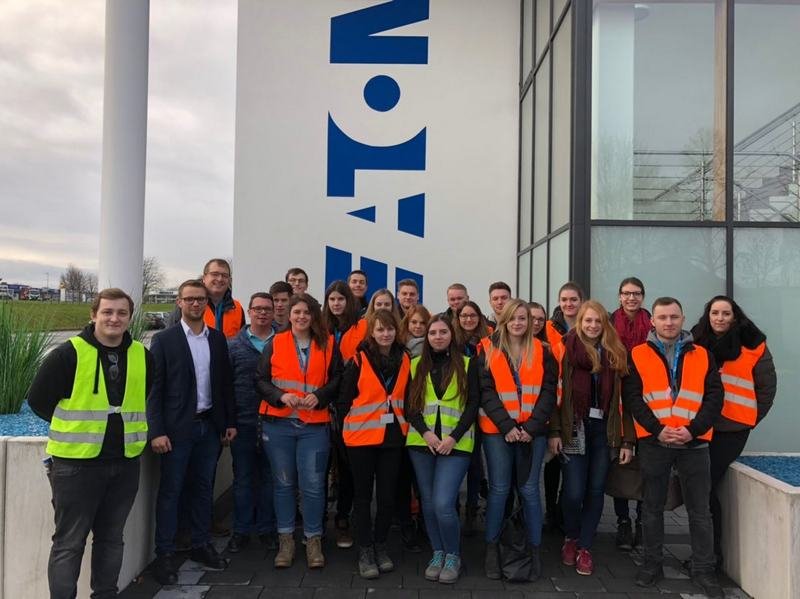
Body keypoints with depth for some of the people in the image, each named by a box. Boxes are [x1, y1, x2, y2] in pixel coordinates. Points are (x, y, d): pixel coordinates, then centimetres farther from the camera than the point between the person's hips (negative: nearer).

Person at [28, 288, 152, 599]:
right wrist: (74, 427, 3)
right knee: (69, 542, 6)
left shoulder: (142, 356, 3)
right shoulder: (69, 354, -10)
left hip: (125, 463, 4)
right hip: (76, 462, -4)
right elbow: (38, 399, -3)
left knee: (111, 538, 17)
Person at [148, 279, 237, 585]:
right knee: (170, 490, 5)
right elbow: (154, 388, -8)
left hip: (210, 425, 4)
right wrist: (156, 431, -14)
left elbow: (225, 382, 9)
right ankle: (165, 554, 16)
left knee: (203, 488, 14)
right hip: (177, 427, -4)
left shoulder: (218, 338, 6)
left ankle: (201, 545, 27)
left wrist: (230, 421, 6)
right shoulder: (164, 339, -5)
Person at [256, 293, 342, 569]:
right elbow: (261, 379, 2)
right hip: (278, 424, 1)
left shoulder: (328, 345, 6)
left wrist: (319, 396, -12)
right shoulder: (275, 344, 5)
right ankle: (286, 540, 22)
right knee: (283, 483, 9)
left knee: (313, 484, 0)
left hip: (314, 425, 0)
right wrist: (281, 396, -15)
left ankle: (313, 541, 17)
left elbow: (337, 379, 5)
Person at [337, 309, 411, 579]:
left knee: (387, 495, 9)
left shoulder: (404, 359, 3)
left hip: (393, 437, 3)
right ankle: (365, 551, 18)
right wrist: (351, 425, 0)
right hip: (362, 437, -3)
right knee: (364, 495, 7)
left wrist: (403, 425, 10)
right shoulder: (359, 359, -9)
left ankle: (380, 545, 26)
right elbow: (344, 398, -3)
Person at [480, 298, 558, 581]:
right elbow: (486, 391, -4)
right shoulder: (489, 350, 2)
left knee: (529, 489, 5)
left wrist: (531, 427, -11)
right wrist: (507, 426, -13)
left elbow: (548, 392, 0)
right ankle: (491, 548, 17)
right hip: (498, 430, -1)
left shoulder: (541, 352, 6)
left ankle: (534, 549, 17)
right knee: (498, 489, 3)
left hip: (532, 430, 1)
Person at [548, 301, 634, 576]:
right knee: (574, 491, -5)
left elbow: (624, 398, 6)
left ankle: (584, 547, 23)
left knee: (596, 490, 6)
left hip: (603, 429, 3)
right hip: (574, 427, -3)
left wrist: (627, 440, 2)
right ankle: (570, 538, 23)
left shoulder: (616, 353, 8)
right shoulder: (566, 349, -1)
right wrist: (554, 431, -10)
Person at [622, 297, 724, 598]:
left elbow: (714, 398, 1)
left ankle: (703, 570, 21)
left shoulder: (702, 355, 7)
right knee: (652, 506, 10)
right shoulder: (637, 355, 2)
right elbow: (632, 398, -4)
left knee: (699, 509, 7)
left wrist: (693, 429, -12)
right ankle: (652, 563, 24)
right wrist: (657, 430, -14)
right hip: (653, 442, -1)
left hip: (694, 442, 1)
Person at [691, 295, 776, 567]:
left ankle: (712, 553, 9)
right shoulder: (697, 344, 4)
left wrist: (752, 418, 2)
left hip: (732, 429, -3)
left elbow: (767, 386, 3)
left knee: (706, 487, -6)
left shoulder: (753, 346, -4)